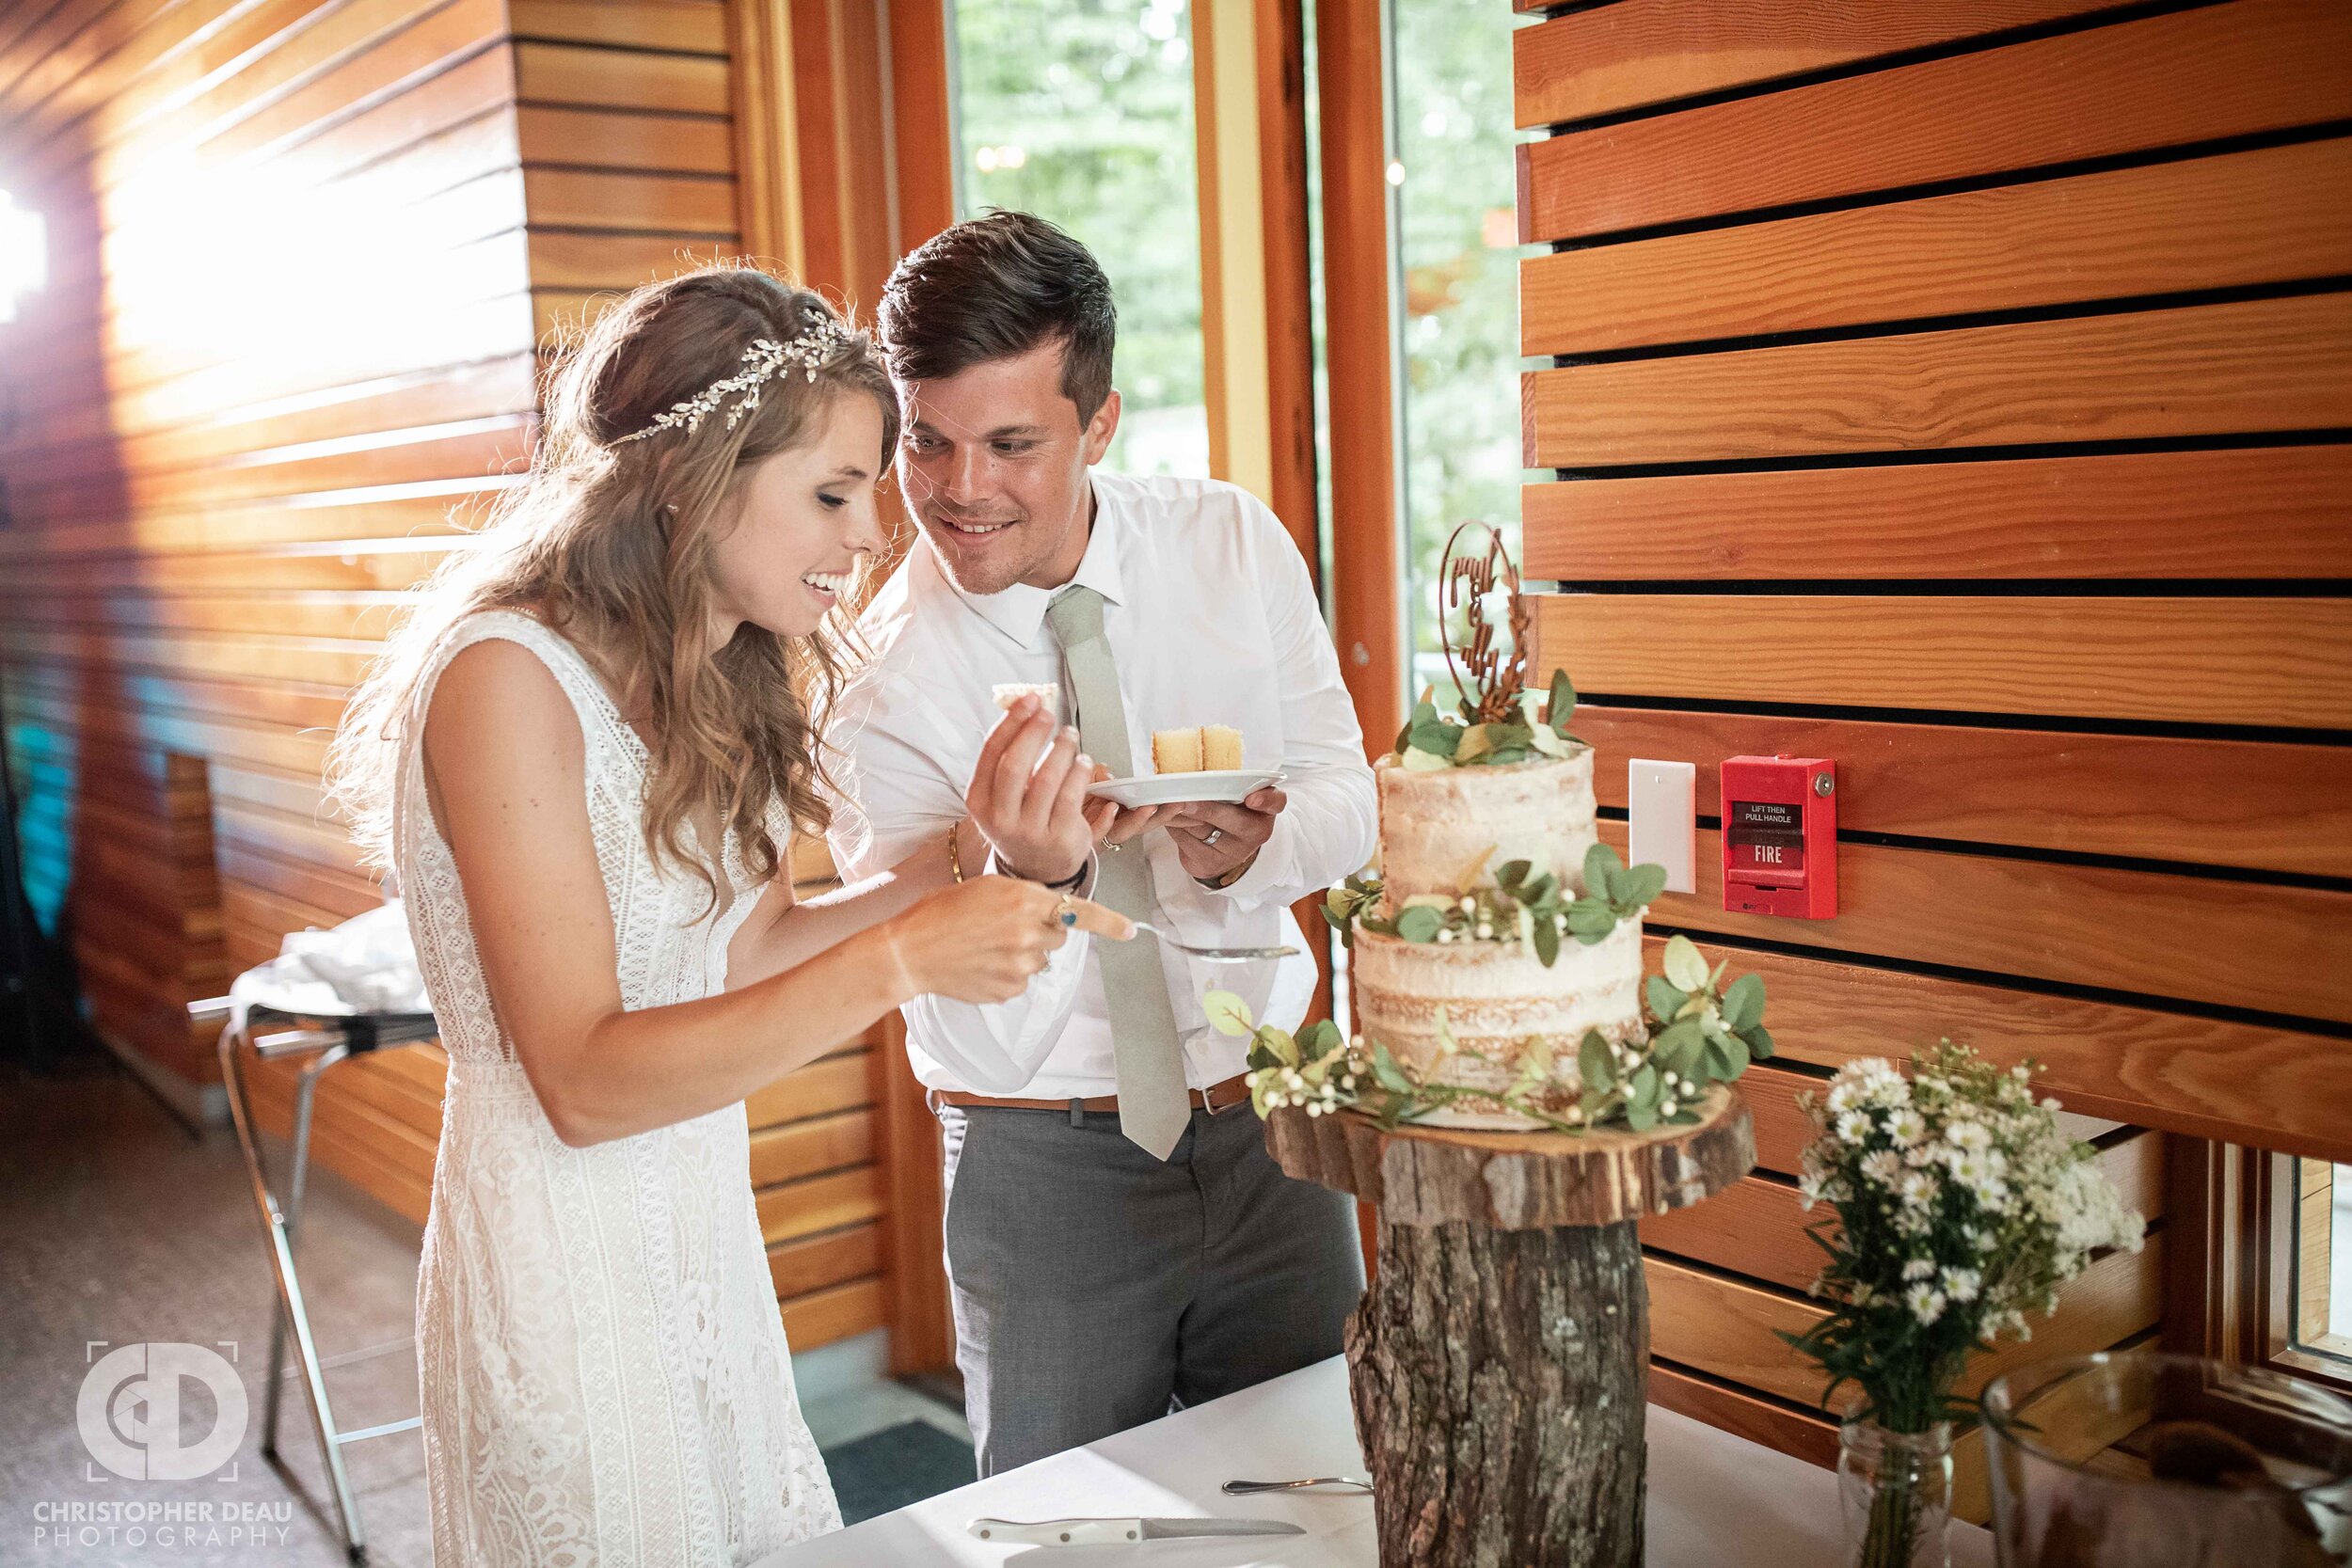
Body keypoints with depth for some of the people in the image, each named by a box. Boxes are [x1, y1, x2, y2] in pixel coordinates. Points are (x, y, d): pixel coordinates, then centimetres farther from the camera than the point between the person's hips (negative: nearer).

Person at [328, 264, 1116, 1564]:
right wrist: (891, 962, -30)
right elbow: (583, 1080, -23)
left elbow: (743, 953, 6)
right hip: (566, 1252, -7)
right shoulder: (507, 676, -20)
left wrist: (967, 852, -5)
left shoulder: (726, 679, 5)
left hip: (710, 1236, 8)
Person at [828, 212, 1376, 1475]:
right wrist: (1031, 869, -38)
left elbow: (1347, 802, 0)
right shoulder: (877, 676, -16)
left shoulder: (1235, 547, -6)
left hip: (1271, 1129, 3)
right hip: (1048, 1167, -2)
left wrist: (1248, 847, -23)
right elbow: (980, 1040, -18)